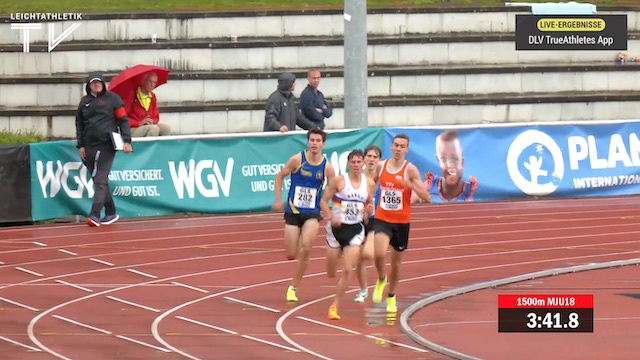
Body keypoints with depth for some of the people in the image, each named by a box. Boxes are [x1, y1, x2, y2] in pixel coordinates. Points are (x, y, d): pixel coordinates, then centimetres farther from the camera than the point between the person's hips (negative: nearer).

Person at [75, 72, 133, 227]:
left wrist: (126, 141, -8)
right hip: (89, 147, 5)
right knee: (98, 180, 6)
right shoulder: (84, 101, 15)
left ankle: (95, 215, -20)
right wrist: (81, 145, 10)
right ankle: (111, 213, 16)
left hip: (107, 145, -5)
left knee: (101, 180, -13)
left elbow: (123, 120, 1)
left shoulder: (112, 98, 2)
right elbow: (79, 124, 18)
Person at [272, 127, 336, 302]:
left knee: (306, 247, -22)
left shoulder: (327, 167, -3)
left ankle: (293, 288, -9)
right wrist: (278, 200, -3)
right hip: (293, 211, 0)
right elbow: (279, 177, 4)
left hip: (313, 213, 0)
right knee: (291, 255, -3)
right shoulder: (297, 160, -6)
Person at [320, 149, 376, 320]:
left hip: (356, 229, 1)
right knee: (331, 273, 7)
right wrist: (330, 217, -21)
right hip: (337, 227, -1)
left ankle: (335, 306, 0)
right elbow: (324, 201, -5)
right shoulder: (339, 180, -8)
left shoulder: (369, 184, 1)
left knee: (347, 270, -11)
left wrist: (369, 210, -8)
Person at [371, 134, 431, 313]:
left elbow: (426, 197, -13)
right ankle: (381, 280, 8)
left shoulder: (410, 170, -8)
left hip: (402, 222, -1)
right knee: (379, 254, -24)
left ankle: (391, 297, 35)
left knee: (396, 262, 13)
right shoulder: (380, 166, 1)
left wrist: (410, 185, -28)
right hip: (382, 219, 1)